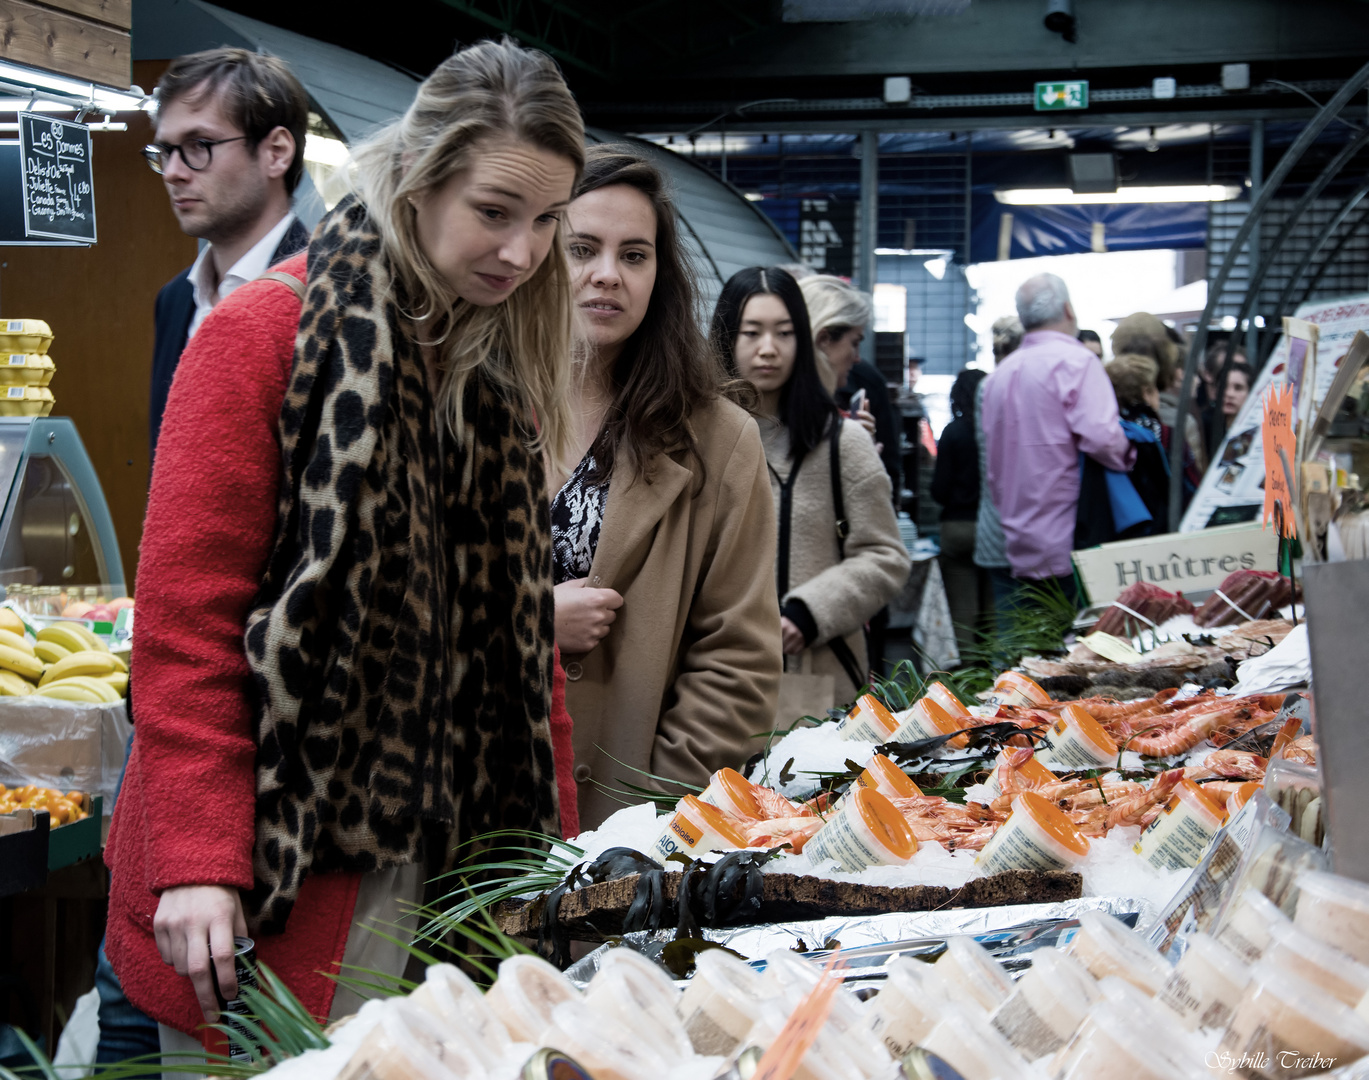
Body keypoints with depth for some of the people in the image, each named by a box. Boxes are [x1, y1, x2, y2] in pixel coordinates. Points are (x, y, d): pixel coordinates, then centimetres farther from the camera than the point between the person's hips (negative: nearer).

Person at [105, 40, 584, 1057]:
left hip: (434, 857, 6)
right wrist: (198, 861, -18)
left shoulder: (499, 366, 10)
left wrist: (554, 841, 12)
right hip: (270, 872, -5)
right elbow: (185, 617, -12)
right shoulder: (265, 334, -8)